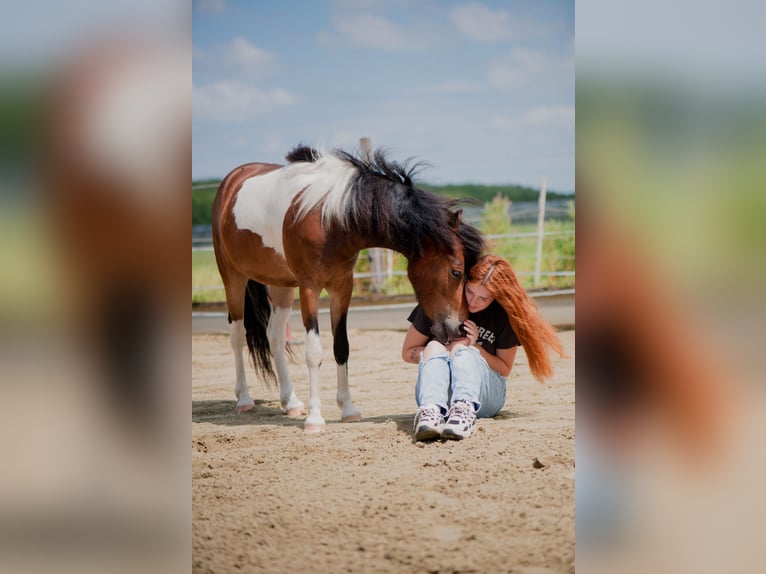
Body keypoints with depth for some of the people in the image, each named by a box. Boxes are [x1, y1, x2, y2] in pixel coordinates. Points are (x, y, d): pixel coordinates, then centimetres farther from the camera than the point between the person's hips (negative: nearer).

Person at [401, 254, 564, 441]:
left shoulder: (505, 314, -3)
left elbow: (505, 369, 3)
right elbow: (408, 352, 3)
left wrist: (475, 348, -14)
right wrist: (446, 351, -14)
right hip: (437, 393, 1)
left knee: (463, 350, -30)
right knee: (433, 347, -29)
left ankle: (464, 410, -62)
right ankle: (431, 410, -60)